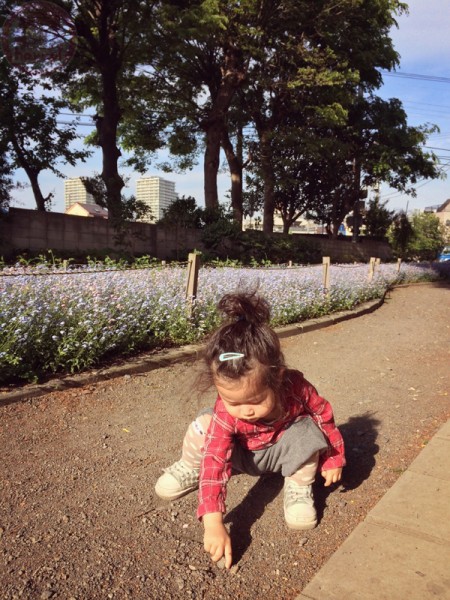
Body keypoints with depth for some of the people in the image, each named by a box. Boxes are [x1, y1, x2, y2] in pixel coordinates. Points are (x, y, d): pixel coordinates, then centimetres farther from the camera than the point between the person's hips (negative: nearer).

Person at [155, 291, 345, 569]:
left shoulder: (297, 387, -34)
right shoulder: (226, 413, -36)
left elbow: (324, 416, -15)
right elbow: (215, 461, -41)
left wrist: (333, 458, -4)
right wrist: (213, 523, -49)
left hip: (282, 452, 1)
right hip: (241, 455, 0)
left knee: (307, 432, -33)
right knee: (202, 426, -28)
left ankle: (299, 486, -7)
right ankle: (191, 469, 4)